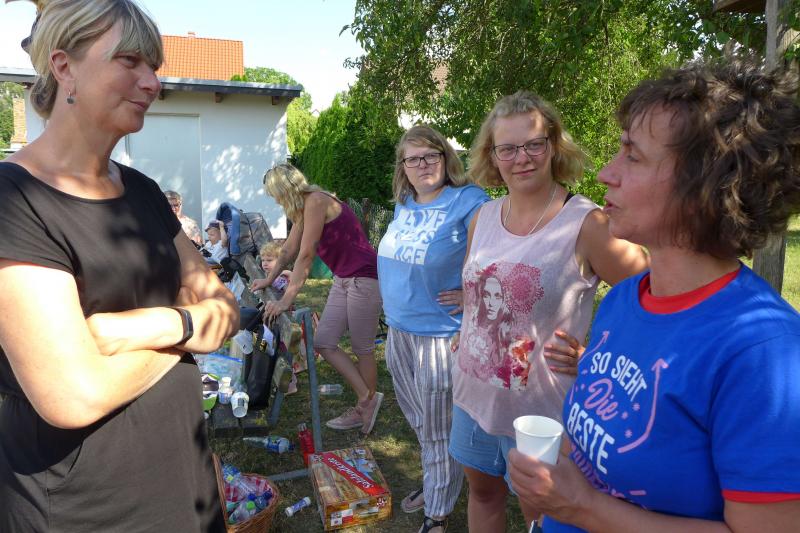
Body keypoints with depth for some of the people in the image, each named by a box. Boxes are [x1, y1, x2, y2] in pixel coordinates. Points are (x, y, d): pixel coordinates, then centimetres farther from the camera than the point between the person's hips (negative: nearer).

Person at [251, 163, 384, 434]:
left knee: (362, 348, 3)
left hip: (364, 278, -9)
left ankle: (367, 403, 20)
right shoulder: (304, 207, 11)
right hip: (343, 279, 9)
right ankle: (366, 399, 16)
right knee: (323, 343, 7)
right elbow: (289, 249, 21)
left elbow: (305, 256, -21)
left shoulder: (316, 201, -17)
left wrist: (286, 301, -19)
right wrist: (269, 280, 31)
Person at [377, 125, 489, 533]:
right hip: (398, 330, 8)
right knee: (417, 419, 22)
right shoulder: (404, 204, 7)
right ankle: (434, 483, 45)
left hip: (439, 335, -7)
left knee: (438, 431, 8)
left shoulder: (469, 202, -17)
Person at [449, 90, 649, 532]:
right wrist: (468, 342, 12)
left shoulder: (586, 223, -18)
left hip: (540, 409, -5)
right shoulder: (483, 217, 1)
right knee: (482, 489, 24)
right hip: (474, 394, 5)